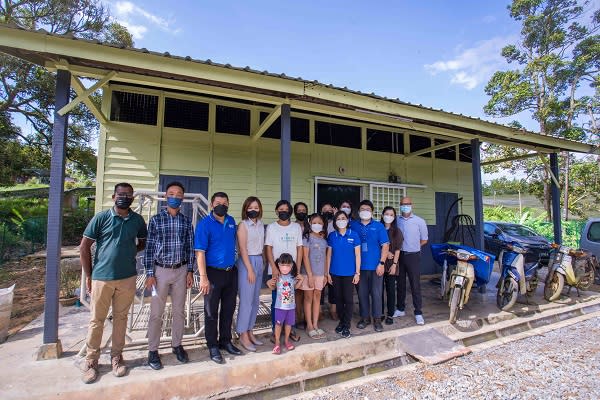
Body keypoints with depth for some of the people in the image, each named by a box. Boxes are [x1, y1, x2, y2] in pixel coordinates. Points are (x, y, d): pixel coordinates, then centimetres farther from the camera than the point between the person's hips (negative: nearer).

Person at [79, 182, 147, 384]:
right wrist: (88, 275, 0)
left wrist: (129, 252, -2)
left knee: (121, 318, 13)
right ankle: (91, 360, 28)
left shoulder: (138, 220, 1)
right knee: (97, 320, 10)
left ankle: (116, 356, 30)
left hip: (128, 277, 2)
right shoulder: (101, 218, -5)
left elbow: (143, 244, 15)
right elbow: (84, 247, -1)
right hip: (101, 277, -1)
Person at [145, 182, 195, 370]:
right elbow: (149, 247, -3)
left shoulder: (186, 221, 3)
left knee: (179, 311, 13)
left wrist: (190, 271, 1)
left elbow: (190, 247, 5)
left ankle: (177, 345, 30)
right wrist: (149, 273, -7)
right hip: (161, 270, -2)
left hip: (181, 271, 2)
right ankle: (153, 350, 23)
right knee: (156, 313, 6)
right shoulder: (156, 220, -3)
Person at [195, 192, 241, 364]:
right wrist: (203, 278, -21)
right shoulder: (204, 224, -11)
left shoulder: (231, 221, 6)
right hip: (213, 273, -5)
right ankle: (213, 346, 24)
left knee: (228, 309, 16)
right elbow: (200, 252, -16)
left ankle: (226, 341, 33)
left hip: (231, 272, 6)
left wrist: (233, 266, 12)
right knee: (211, 312, 8)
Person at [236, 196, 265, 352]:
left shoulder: (260, 224, 9)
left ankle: (250, 332, 25)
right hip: (247, 262, -7)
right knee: (246, 300, -1)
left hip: (259, 262, 7)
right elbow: (243, 249, -13)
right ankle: (243, 336, 13)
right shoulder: (243, 225, -9)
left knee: (255, 300, 12)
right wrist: (250, 269, -15)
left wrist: (262, 262, 11)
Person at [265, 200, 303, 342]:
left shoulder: (296, 227, 4)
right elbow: (269, 249, -3)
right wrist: (274, 268, -11)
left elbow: (299, 248, 4)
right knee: (276, 300, 5)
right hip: (276, 270, -2)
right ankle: (275, 331, 19)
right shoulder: (271, 227, -1)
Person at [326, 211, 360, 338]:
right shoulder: (332, 236, 1)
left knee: (348, 299, 2)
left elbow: (357, 255, -2)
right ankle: (341, 321, 29)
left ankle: (346, 326, 16)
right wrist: (327, 273, 3)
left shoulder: (354, 235, -4)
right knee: (339, 299, 12)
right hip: (335, 273, 2)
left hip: (349, 273, -2)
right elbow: (329, 255, 4)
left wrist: (357, 272, -4)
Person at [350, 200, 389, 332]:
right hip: (360, 266, 2)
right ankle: (365, 317, 27)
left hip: (375, 266, -1)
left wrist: (381, 263, -9)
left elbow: (385, 245, -3)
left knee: (376, 293, 6)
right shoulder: (353, 225, 3)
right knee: (362, 293, 11)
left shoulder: (378, 226, -1)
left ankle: (377, 319, 22)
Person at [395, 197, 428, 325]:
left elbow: (424, 240, 4)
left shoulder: (419, 221, -3)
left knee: (415, 285, 1)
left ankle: (418, 313, 12)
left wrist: (411, 247, 2)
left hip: (413, 256, -2)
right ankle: (400, 309, 26)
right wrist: (402, 247, -1)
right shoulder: (396, 220, 2)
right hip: (399, 255, 3)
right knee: (401, 283, 13)